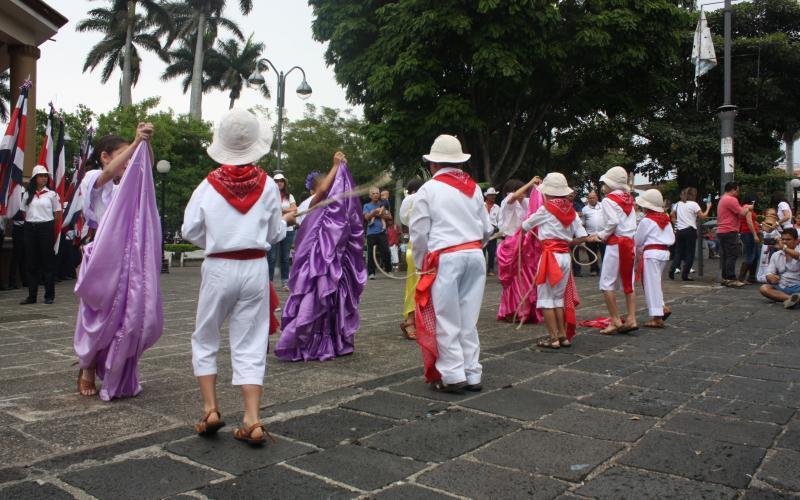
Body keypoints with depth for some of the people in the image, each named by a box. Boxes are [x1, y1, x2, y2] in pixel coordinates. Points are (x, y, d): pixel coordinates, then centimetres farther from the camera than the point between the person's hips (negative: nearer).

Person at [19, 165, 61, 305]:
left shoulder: (52, 194, 2)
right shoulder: (28, 194, 9)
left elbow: (58, 214, 4)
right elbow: (24, 213, 13)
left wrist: (52, 229, 4)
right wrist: (31, 223, 4)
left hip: (46, 227, -3)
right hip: (30, 229, 3)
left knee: (48, 261, 1)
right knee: (31, 263, 5)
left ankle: (49, 295, 7)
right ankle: (32, 295, 11)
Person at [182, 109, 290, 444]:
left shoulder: (209, 185, -5)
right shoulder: (267, 185, -3)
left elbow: (190, 232, 2)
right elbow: (275, 234, 4)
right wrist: (286, 219, 24)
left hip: (219, 269, -1)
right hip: (255, 268, 1)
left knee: (205, 339, 17)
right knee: (250, 345, 7)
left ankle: (210, 409, 13)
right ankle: (252, 420, 3)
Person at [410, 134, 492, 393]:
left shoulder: (428, 189, -3)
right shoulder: (473, 188, 11)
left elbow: (419, 232, -3)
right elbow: (486, 228, 13)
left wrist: (421, 264, 10)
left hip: (446, 258, -5)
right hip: (475, 255, 5)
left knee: (447, 320, 4)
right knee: (468, 319, 11)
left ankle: (453, 376, 6)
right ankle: (472, 375, 16)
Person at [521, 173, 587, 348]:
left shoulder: (545, 209, -7)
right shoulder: (571, 210, 8)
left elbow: (525, 226, 6)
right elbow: (582, 237, 5)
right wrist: (566, 242, 15)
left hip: (550, 255, -6)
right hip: (566, 255, 6)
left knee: (546, 296, 2)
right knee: (559, 296, 16)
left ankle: (553, 337, 1)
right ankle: (563, 335, 17)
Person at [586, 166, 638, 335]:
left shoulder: (608, 200, -8)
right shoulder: (628, 200, 14)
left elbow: (612, 223, -19)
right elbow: (633, 225, 10)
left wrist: (600, 236, -4)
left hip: (615, 243, -8)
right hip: (630, 243, 8)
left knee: (607, 284, -2)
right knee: (628, 282, 11)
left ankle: (615, 321, -3)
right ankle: (631, 319, 10)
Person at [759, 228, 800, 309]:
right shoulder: (775, 255, 13)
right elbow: (769, 275, 6)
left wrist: (783, 247, -36)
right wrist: (771, 277, -18)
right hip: (781, 288, 4)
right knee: (764, 288, -27)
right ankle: (791, 298, -45)